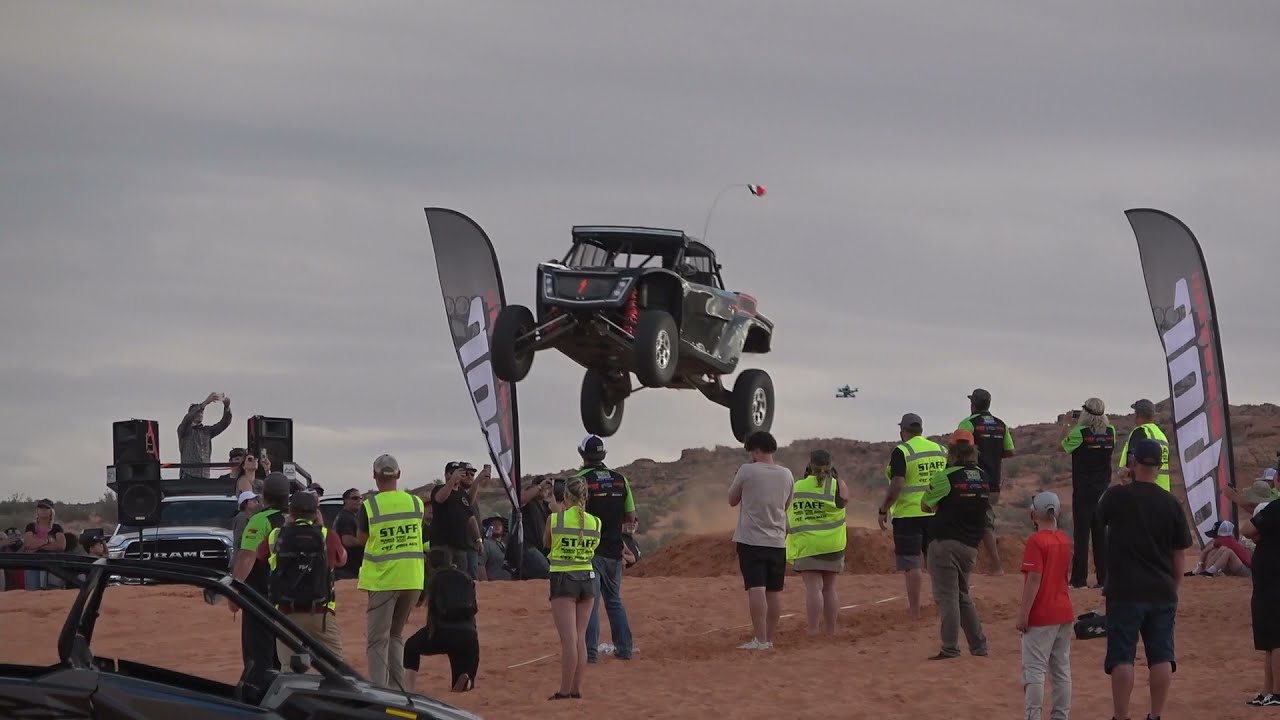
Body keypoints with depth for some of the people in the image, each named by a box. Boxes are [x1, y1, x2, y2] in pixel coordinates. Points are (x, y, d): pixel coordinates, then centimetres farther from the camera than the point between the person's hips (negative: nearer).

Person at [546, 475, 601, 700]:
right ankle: (576, 688, 12)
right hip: (588, 578, 4)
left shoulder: (556, 519, -10)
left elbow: (546, 542, 7)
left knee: (568, 639, -5)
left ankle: (565, 691, -3)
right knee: (580, 638, 10)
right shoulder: (596, 522, 0)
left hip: (563, 580, -4)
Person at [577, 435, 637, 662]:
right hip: (614, 550, 5)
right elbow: (631, 518, 9)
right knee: (614, 599, 17)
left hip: (589, 551, -5)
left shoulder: (579, 480, -10)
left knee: (589, 601, -3)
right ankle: (624, 648, 17)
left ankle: (590, 651, -7)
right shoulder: (620, 479, 6)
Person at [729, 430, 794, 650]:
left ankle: (760, 639, -17)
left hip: (751, 539, -5)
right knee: (774, 591, 8)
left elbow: (732, 500, 4)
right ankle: (769, 638, 13)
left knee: (756, 589, -10)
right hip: (777, 541, 5)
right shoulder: (786, 475, 6)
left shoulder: (747, 471, -8)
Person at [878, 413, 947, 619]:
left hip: (909, 513, -6)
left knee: (911, 564, -3)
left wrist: (884, 510, -8)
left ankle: (915, 613, -5)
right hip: (937, 514, 6)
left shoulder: (901, 452, -9)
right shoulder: (940, 450, 10)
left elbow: (896, 485, -17)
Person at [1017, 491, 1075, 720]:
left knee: (1034, 669, -5)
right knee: (1062, 669, 11)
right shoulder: (1065, 540, 7)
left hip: (1040, 615, -7)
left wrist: (1023, 613, -17)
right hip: (1064, 613, 7)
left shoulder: (1036, 541, -14)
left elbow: (1034, 579, -19)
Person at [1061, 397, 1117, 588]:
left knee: (1081, 534, -1)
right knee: (1101, 534, 8)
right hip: (1104, 491, 4)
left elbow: (1063, 446, 4)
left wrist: (1066, 425, 19)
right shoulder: (1110, 433, 0)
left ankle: (1079, 578, -2)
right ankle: (1104, 578, 7)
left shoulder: (1079, 433, -13)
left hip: (1083, 491, -4)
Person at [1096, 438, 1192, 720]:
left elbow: (1100, 517, 17)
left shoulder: (1117, 496, -7)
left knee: (1122, 657, 0)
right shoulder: (1172, 504, 1)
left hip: (1125, 591, -3)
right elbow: (1180, 556, 6)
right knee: (1161, 657, 7)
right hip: (1162, 591, 3)